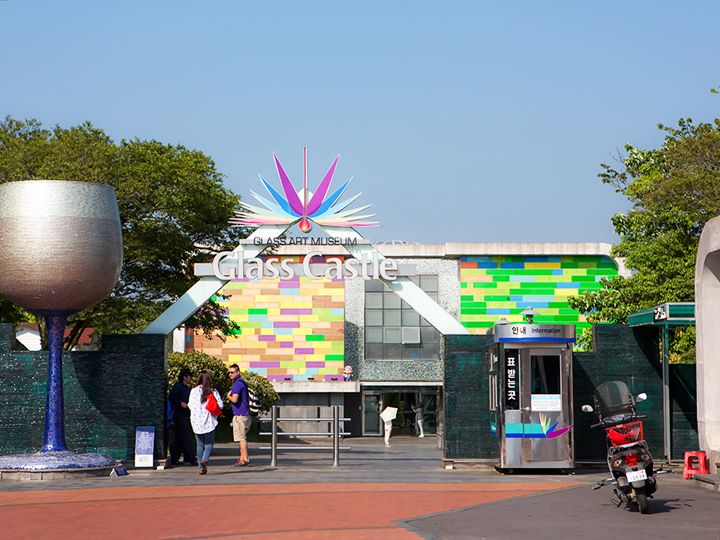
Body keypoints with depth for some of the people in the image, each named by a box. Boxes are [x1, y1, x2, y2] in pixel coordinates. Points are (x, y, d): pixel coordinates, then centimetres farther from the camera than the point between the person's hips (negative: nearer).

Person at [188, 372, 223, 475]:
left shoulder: (194, 391, 0)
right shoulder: (213, 391, -2)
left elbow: (190, 405, 0)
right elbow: (220, 405, -5)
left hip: (196, 421, 2)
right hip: (209, 421, -1)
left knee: (200, 444, 10)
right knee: (209, 443, 7)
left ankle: (200, 467, 5)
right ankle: (205, 459, -21)